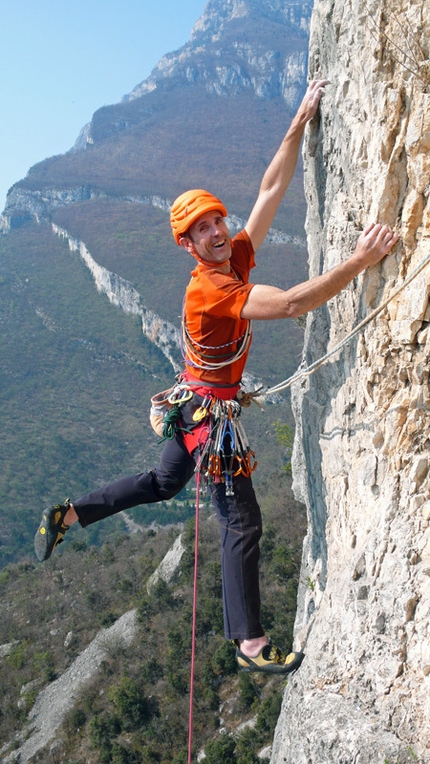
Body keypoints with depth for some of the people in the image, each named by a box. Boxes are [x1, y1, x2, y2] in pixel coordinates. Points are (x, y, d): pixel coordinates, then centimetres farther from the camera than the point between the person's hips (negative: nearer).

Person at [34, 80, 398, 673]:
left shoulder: (237, 257, -1)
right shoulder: (210, 289, -27)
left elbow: (272, 189, 0)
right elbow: (294, 303, -38)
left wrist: (301, 121, -3)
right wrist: (361, 260, -37)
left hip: (192, 404, 10)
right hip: (209, 410, -10)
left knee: (162, 484, 27)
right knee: (242, 523, -4)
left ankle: (66, 516, 32)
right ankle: (251, 644, 5)